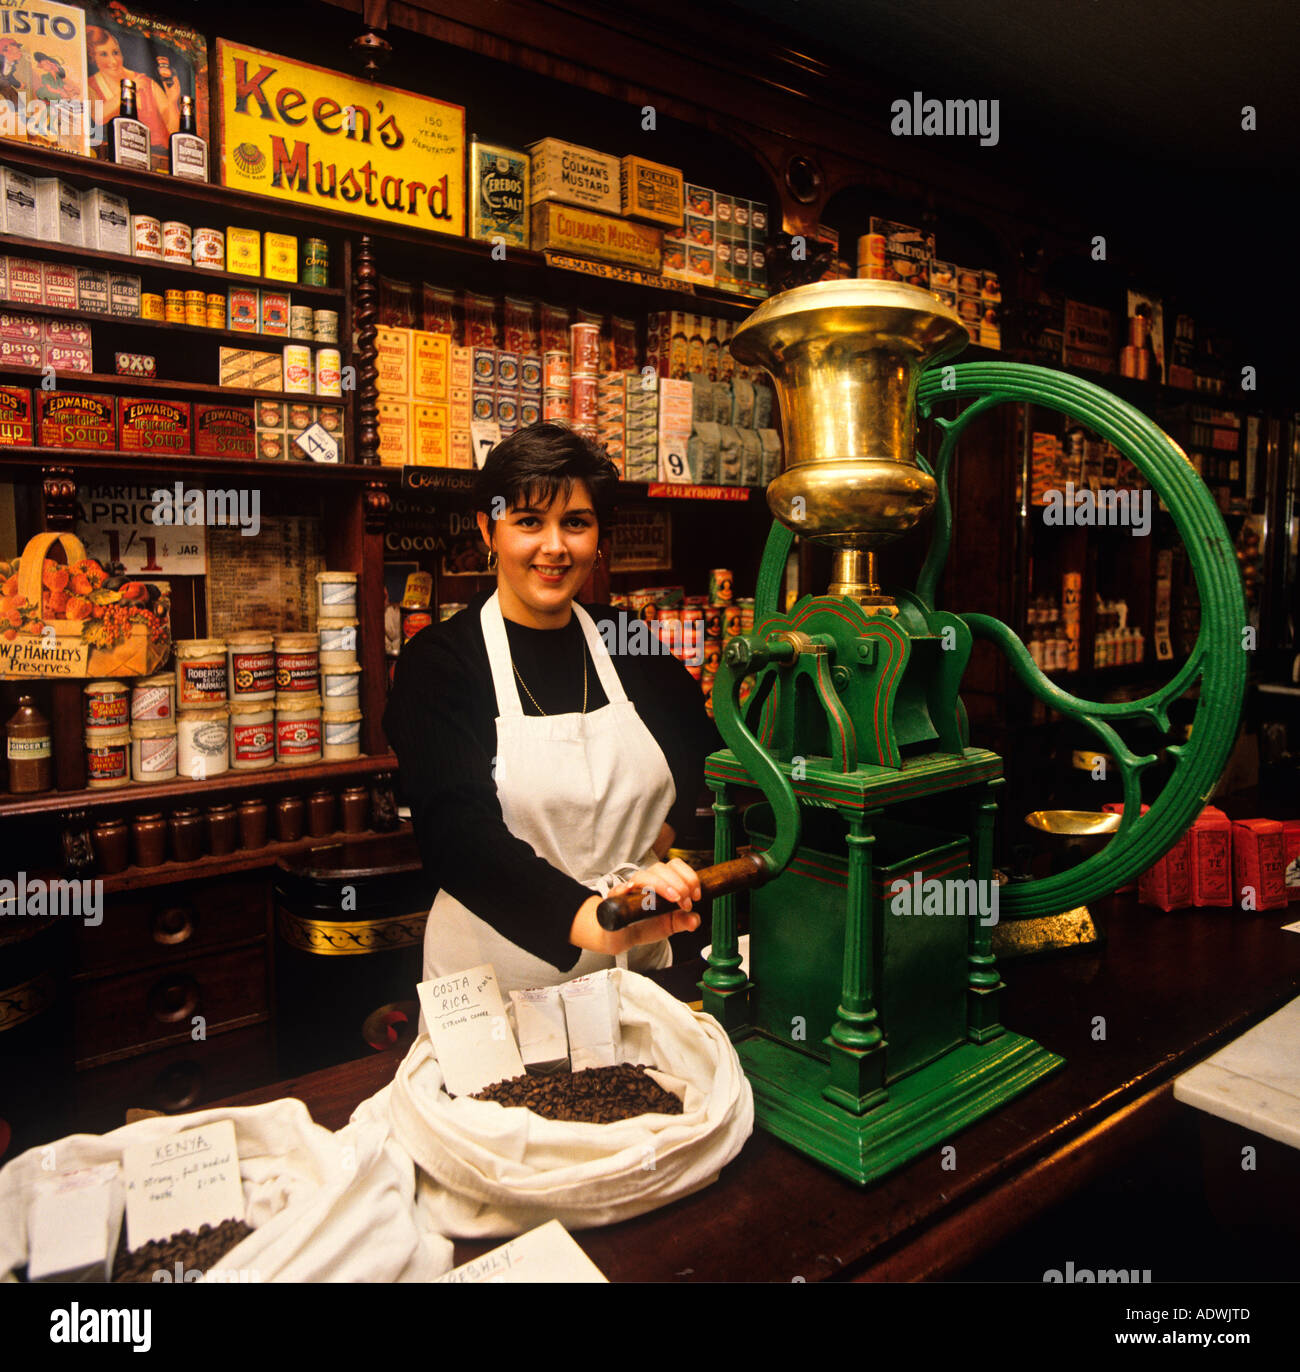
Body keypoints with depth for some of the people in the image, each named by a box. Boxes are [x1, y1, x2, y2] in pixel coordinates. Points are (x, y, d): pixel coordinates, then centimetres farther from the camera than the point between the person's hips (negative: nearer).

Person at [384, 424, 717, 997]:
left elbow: (703, 754, 16)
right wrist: (589, 920, -38)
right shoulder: (437, 660, -10)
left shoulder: (628, 645, 2)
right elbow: (455, 831, -24)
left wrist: (665, 834, -4)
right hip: (495, 977, -3)